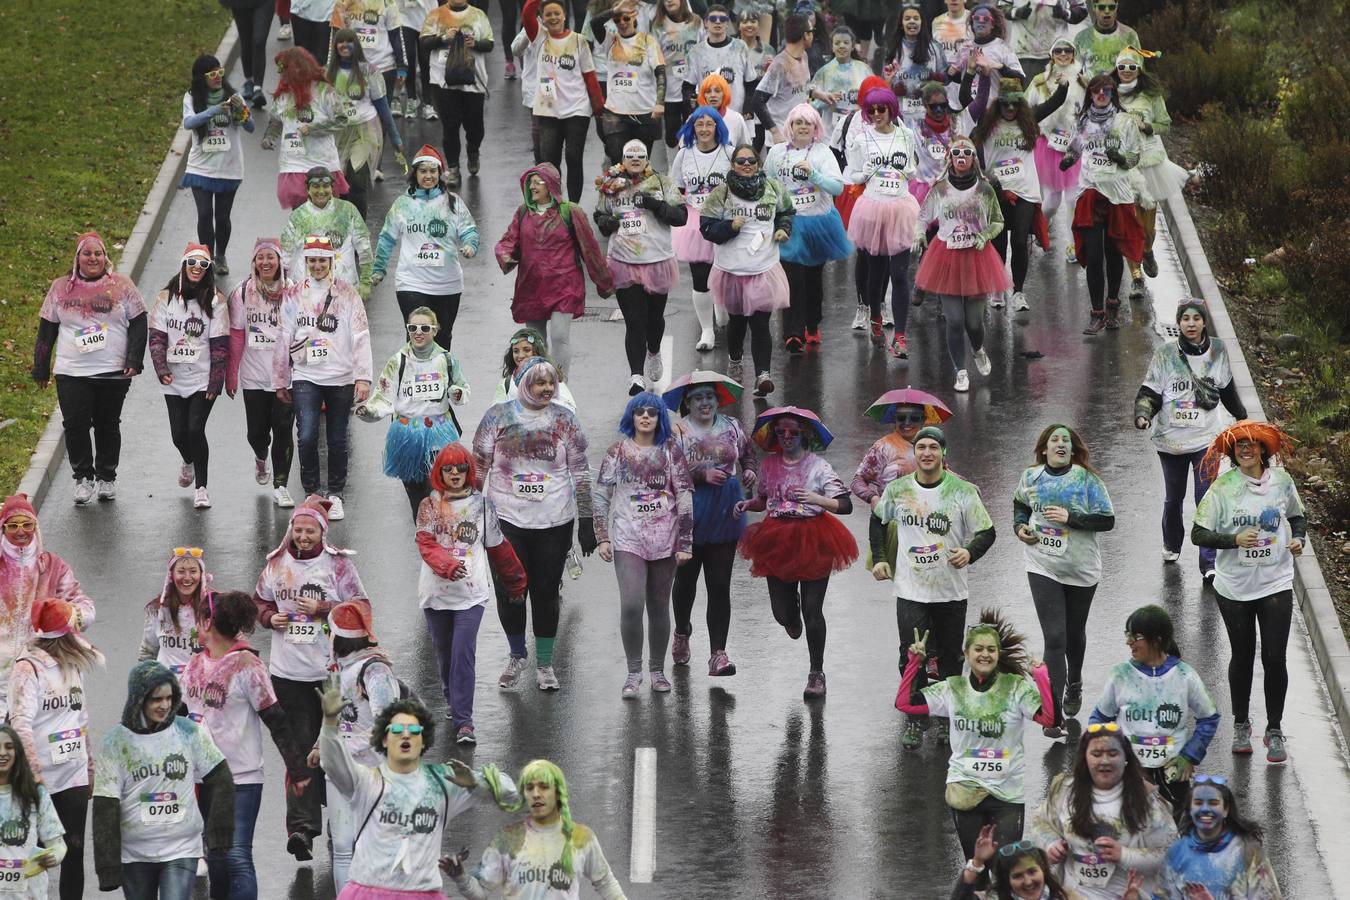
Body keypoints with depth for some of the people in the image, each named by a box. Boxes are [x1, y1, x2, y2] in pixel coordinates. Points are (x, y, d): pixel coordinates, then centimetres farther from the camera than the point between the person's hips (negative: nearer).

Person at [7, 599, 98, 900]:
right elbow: (20, 725, -19)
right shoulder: (28, 668, -10)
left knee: (75, 852, 4)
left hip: (75, 777, 6)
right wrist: (34, 773, -28)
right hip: (41, 781, -6)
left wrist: (91, 768, 19)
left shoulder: (74, 665, 13)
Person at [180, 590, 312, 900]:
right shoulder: (196, 664, 9)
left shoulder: (246, 665, -12)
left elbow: (276, 721, -11)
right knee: (214, 858, 13)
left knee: (236, 856, -11)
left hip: (240, 779, -7)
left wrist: (297, 767, -12)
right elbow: (181, 713, 21)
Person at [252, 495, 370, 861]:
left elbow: (360, 609, -2)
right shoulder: (276, 563, 7)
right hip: (288, 672, 1)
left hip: (330, 670, -1)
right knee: (301, 747, -4)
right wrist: (270, 617, -2)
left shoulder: (338, 564, -1)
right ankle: (301, 827, -11)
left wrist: (322, 608, -14)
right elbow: (259, 602, 19)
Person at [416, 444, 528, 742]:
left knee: (463, 654, -12)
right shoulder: (429, 507, 3)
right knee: (444, 652, 14)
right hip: (436, 592, 1)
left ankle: (463, 721, -12)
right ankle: (451, 699, 41)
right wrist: (446, 565, -30)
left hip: (471, 593, -1)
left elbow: (498, 547, 17)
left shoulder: (481, 504, 7)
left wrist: (516, 583, 25)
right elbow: (426, 544, -11)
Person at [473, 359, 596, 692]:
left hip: (553, 522, 0)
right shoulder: (498, 417, -2)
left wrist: (586, 522, 0)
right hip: (507, 518, 0)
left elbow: (580, 473, 3)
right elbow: (479, 468, 4)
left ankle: (544, 663, 20)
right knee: (508, 592, -1)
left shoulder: (564, 419, 0)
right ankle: (517, 655, 23)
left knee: (546, 591, 6)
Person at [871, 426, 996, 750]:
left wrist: (970, 553, -20)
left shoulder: (962, 491, -6)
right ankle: (914, 723, 2)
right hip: (910, 591, 0)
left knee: (950, 659, 9)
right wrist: (879, 558, 10)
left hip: (952, 591, 0)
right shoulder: (897, 490, 0)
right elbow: (877, 520, 20)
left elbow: (987, 532, -1)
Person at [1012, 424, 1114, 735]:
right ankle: (1055, 714, -8)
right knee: (1054, 638, -10)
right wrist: (1020, 526, -3)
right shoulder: (1031, 476, -3)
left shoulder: (1086, 478, -11)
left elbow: (1107, 520, -13)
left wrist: (1070, 517, -24)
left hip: (1081, 569, 0)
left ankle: (1074, 683, 50)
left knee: (1074, 633, 19)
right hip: (1043, 567, 0)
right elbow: (1020, 504, 18)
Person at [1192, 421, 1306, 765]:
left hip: (1276, 584, 0)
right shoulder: (1223, 487, -9)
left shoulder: (1281, 481, -3)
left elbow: (1297, 516, 15)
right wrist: (1235, 539, -23)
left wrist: (1298, 539, -5)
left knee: (1275, 659, -2)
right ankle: (1241, 725, 31)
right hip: (1234, 587, 0)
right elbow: (1198, 534, -9)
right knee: (1242, 657, 13)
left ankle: (1274, 730, 13)